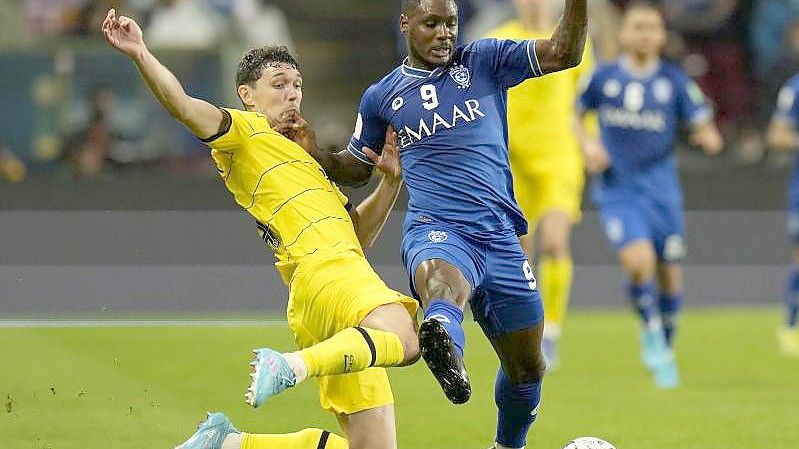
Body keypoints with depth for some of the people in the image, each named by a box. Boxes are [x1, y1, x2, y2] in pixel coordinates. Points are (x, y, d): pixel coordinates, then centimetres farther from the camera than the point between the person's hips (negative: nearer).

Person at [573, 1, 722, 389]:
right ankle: (650, 332, 3)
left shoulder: (674, 81, 1)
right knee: (639, 262, -23)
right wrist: (588, 144, -2)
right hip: (616, 188, -1)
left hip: (661, 188, 1)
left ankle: (665, 350, 29)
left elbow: (704, 128, -1)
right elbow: (576, 114, 16)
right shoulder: (604, 78, 1)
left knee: (669, 278, 5)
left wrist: (708, 137, -24)